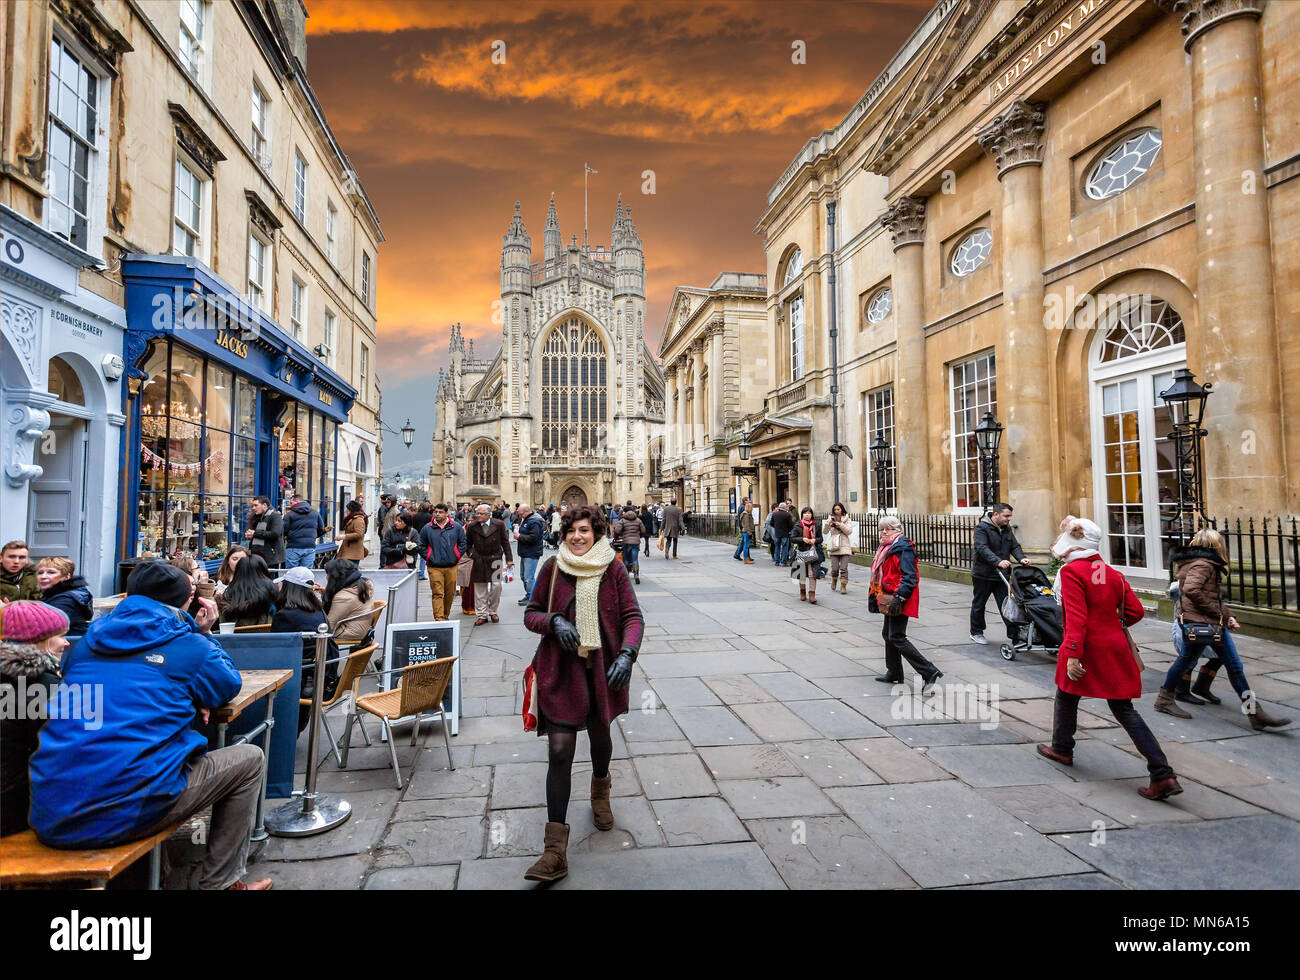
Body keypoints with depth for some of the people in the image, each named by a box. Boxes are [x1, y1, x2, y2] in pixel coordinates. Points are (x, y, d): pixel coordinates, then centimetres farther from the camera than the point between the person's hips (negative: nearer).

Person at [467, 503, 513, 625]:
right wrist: (472, 553, -2)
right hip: (479, 561, 1)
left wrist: (509, 559, 2)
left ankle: (493, 611, 18)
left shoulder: (499, 524, -3)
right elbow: (468, 543, 14)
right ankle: (482, 615, 12)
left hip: (495, 559, -1)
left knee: (496, 586, 0)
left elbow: (505, 542, 3)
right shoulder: (472, 527, 0)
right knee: (479, 589, 3)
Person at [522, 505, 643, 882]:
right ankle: (556, 852, 3)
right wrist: (554, 622, -17)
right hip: (562, 671, -1)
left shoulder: (613, 571, -5)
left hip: (602, 668, 1)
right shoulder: (553, 569, -4)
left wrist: (626, 654, -21)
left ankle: (600, 789, 56)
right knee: (559, 751, -5)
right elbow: (531, 613, 4)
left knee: (600, 734, 22)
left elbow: (633, 617, -4)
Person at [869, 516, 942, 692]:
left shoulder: (903, 547, -13)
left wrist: (899, 597, -28)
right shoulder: (887, 547, 17)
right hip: (890, 599, 10)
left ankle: (930, 672, -9)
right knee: (887, 633, 17)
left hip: (899, 600, -10)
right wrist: (876, 595, 27)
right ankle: (894, 673, 30)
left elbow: (909, 576, -21)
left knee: (896, 637, -12)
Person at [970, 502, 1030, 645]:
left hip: (1001, 575, 5)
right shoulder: (982, 528, -13)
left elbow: (1015, 546, 7)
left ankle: (1014, 634, 4)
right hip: (983, 574, -5)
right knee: (979, 604, 8)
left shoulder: (1007, 529, 10)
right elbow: (982, 549, -25)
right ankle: (976, 633, 21)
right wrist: (998, 561, -38)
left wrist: (1021, 558, -14)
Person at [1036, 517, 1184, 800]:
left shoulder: (1072, 572, -13)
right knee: (1123, 709, 9)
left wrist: (1073, 654, -21)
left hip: (1087, 647, -6)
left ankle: (1062, 749, 34)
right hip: (1115, 646, 6)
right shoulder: (1113, 574, 8)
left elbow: (1077, 617, -20)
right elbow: (1135, 611, 7)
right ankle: (1164, 775, 3)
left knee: (1066, 696, 17)